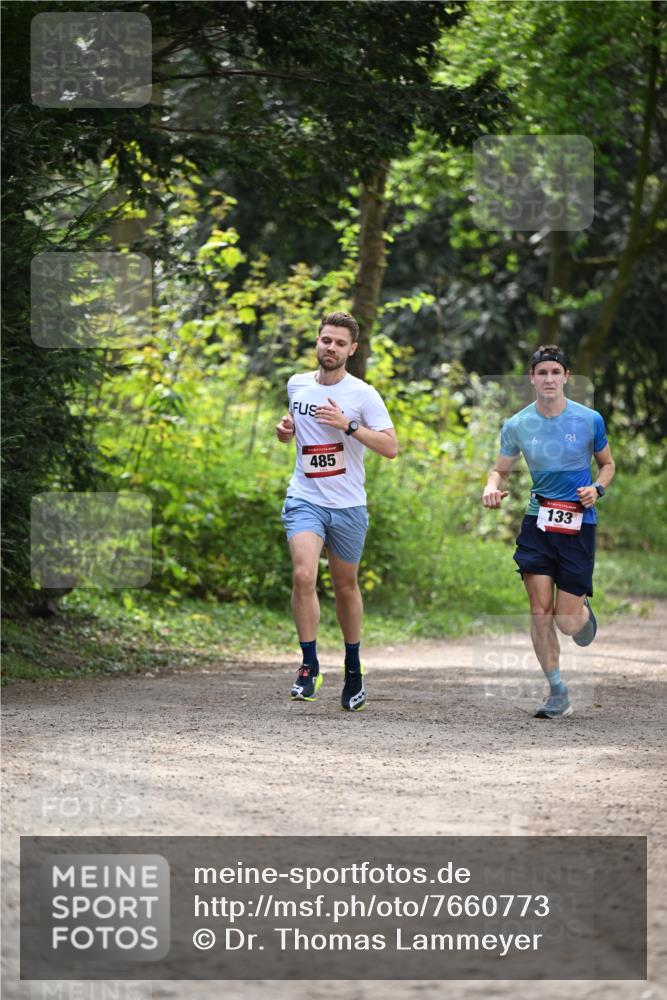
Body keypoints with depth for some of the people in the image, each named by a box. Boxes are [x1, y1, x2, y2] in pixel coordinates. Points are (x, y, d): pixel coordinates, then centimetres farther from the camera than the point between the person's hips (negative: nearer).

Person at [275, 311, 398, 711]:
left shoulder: (363, 394, -6)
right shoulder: (297, 385, 6)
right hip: (305, 499, 1)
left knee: (346, 586, 11)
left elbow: (391, 447, -13)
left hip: (348, 505, -1)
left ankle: (354, 670, 29)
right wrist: (286, 430, 2)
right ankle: (310, 667, -13)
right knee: (304, 576, -20)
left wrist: (349, 425, -23)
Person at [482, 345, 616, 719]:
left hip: (578, 522, -2)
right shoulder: (517, 426, 0)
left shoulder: (589, 420, -4)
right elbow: (501, 470, 12)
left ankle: (584, 612, 36)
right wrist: (493, 487, -11)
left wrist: (597, 488, -10)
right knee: (540, 610, -8)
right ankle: (558, 694, 3)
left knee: (566, 621, -4)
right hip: (538, 521, 2)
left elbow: (608, 464, 11)